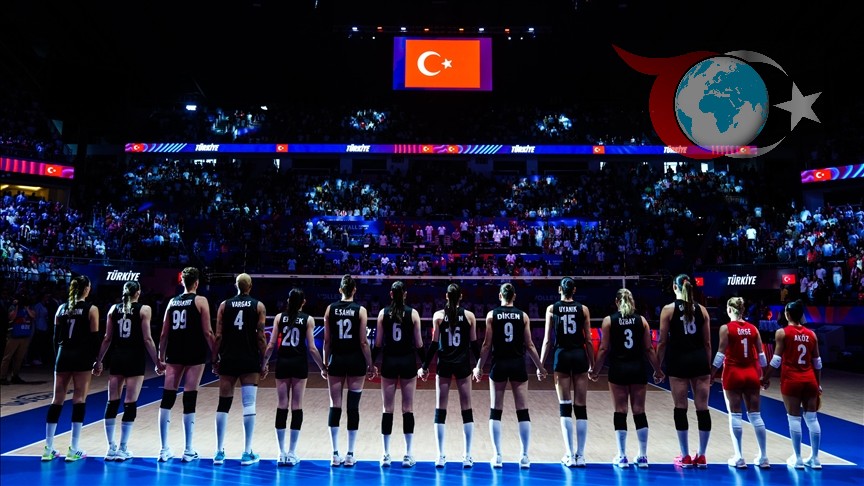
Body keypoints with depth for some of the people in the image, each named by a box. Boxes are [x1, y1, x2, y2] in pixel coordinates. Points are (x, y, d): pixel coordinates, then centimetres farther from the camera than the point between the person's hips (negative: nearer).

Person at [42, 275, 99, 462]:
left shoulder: (62, 308, 8)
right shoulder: (91, 309, -6)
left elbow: (56, 337, 10)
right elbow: (94, 338, -8)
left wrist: (60, 356, 17)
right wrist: (96, 360, 0)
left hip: (63, 356, 5)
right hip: (82, 357, -5)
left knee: (57, 400, 9)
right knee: (79, 400, -1)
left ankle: (48, 449, 13)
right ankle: (74, 450, 1)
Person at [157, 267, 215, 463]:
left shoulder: (172, 301, 10)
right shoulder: (201, 301, -3)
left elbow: (164, 333, 10)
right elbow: (207, 332, -8)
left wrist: (161, 357, 16)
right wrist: (216, 355, -2)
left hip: (174, 353, 4)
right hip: (194, 354, -4)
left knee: (167, 398, 8)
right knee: (189, 399, 0)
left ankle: (164, 450, 12)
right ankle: (188, 451, 7)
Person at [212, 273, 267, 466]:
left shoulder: (224, 305, 5)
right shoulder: (258, 305, 1)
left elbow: (218, 336, 1)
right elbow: (261, 336, -4)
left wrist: (216, 359, 8)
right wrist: (263, 361, 2)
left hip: (228, 359, 2)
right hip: (249, 361, -2)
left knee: (223, 405, 10)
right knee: (249, 405, 1)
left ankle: (219, 452, 14)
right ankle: (247, 453, 3)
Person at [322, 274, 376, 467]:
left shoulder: (330, 309, 1)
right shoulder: (360, 310, -5)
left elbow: (326, 340, 2)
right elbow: (363, 342, -6)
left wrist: (325, 363, 11)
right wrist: (370, 365, 2)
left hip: (336, 360, 2)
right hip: (355, 361, -2)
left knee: (335, 406, 7)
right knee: (353, 407, 5)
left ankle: (335, 454, 10)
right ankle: (350, 455, 9)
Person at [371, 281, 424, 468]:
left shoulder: (383, 313, -1)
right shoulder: (413, 313, -3)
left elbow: (378, 343, 0)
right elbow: (418, 343, -2)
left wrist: (371, 363, 10)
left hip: (389, 362, 1)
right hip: (408, 362, -1)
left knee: (387, 409, 6)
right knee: (408, 409, 5)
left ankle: (386, 455, 10)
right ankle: (408, 455, 8)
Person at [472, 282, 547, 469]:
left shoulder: (492, 314, -1)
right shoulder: (523, 316, 2)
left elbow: (487, 345, -4)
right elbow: (529, 345, 1)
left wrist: (479, 366, 4)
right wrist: (540, 367, 11)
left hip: (499, 365, -1)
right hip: (518, 365, 1)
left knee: (495, 411, 8)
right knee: (523, 412, 6)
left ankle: (498, 456, 8)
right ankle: (525, 457, 7)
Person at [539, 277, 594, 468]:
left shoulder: (552, 309, 1)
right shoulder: (583, 309, 4)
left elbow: (548, 340, 0)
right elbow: (588, 340, 3)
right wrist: (592, 364, 11)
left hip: (562, 355, -1)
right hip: (580, 356, 1)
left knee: (565, 407, 5)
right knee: (581, 407, 6)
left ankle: (570, 455, 3)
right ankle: (580, 455, 8)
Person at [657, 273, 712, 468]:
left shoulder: (668, 309, -2)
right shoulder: (701, 310, 6)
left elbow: (663, 342, -3)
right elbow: (707, 343, 8)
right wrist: (708, 366, 16)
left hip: (678, 361, -3)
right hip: (700, 360, 3)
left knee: (680, 408, 4)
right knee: (702, 408, 6)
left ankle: (686, 457, 9)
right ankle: (701, 456, 13)